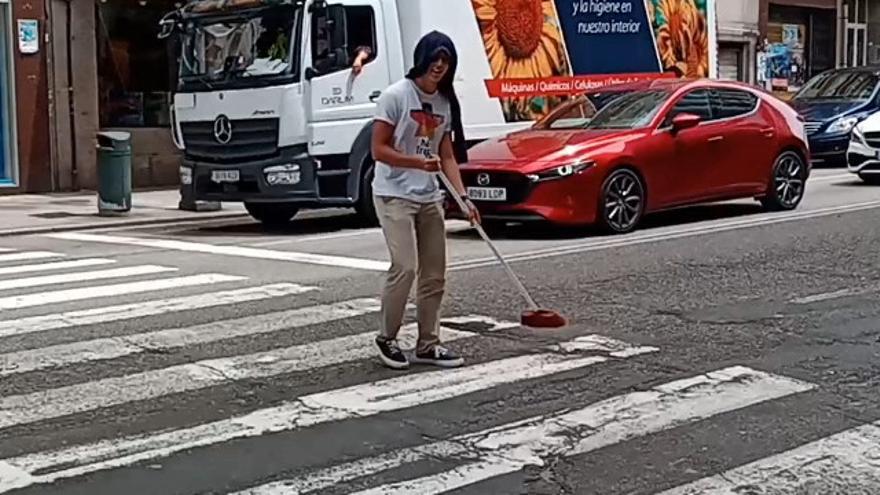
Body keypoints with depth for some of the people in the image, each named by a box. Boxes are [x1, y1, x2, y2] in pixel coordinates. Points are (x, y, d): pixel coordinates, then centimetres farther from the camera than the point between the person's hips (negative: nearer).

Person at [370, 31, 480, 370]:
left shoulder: (445, 103, 7)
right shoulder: (396, 95, -10)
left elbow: (448, 156, 9)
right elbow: (379, 150, -12)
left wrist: (462, 196, -2)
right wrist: (418, 161, -24)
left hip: (429, 197, 7)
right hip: (394, 195, -6)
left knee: (434, 274, 7)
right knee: (405, 267, -16)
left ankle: (427, 345, 18)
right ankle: (387, 338, 3)